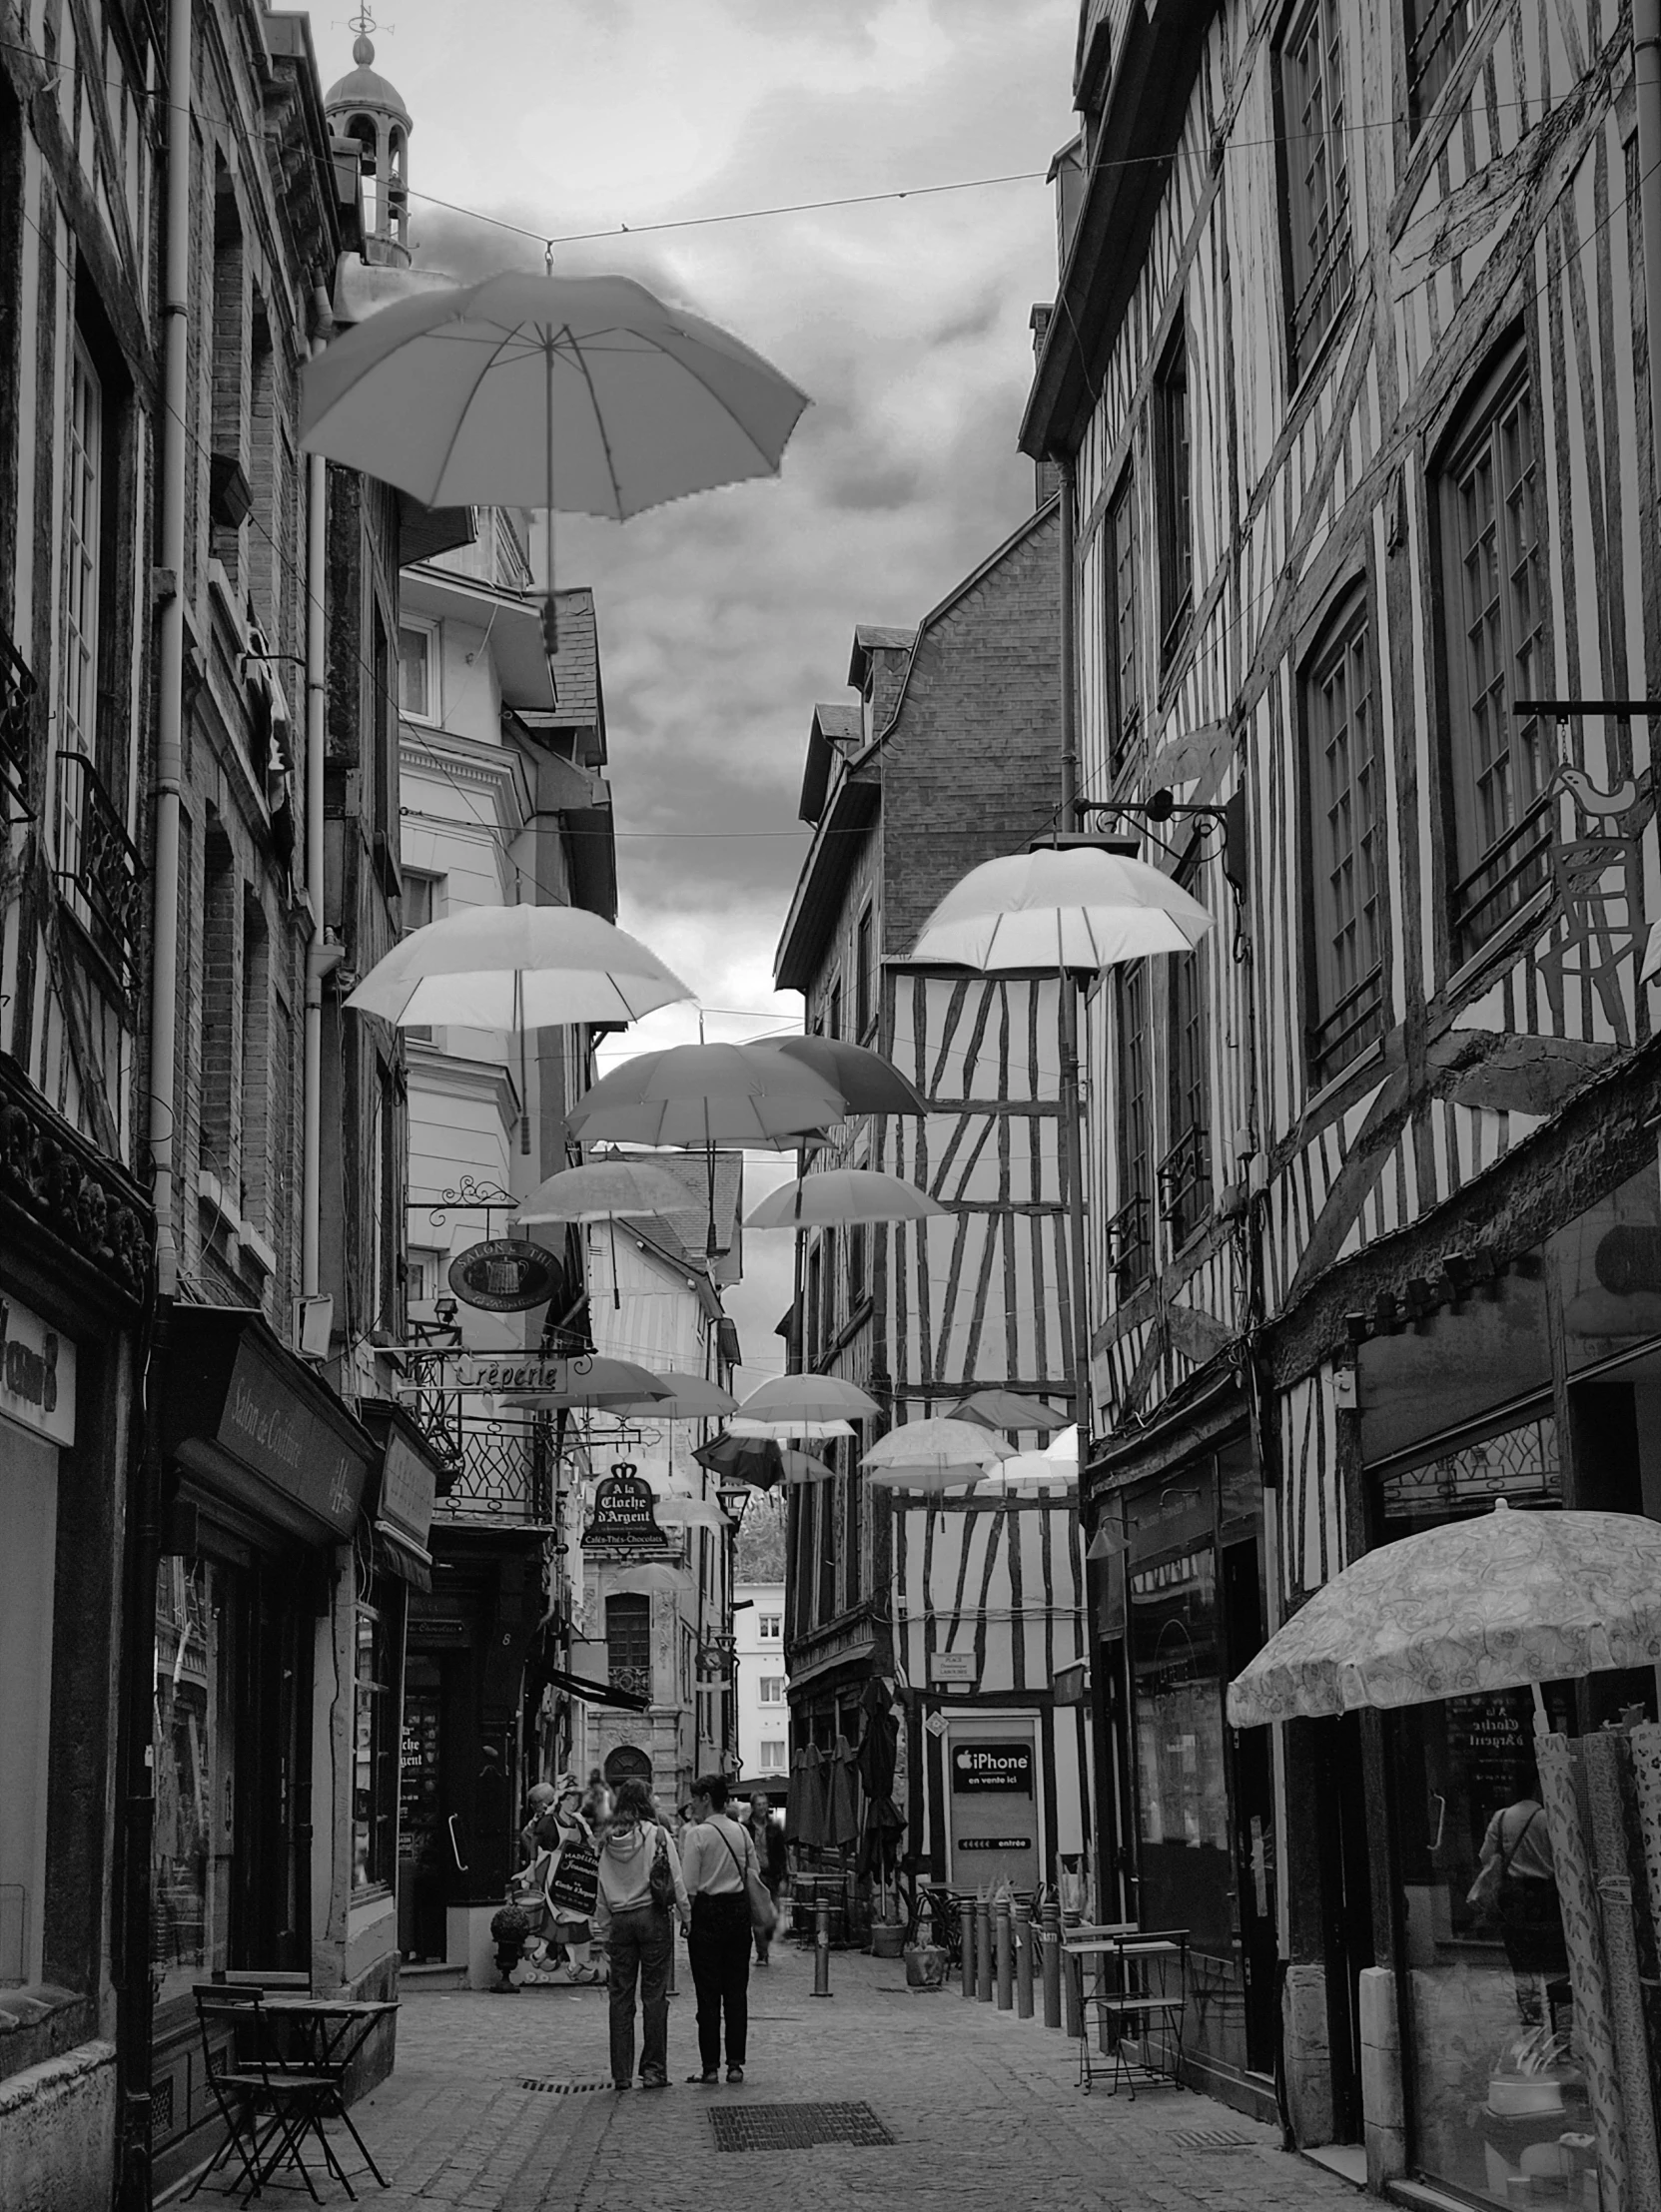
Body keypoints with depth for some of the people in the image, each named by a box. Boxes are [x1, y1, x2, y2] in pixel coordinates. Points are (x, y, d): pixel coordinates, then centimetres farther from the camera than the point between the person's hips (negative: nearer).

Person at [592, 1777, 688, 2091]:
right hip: (653, 1917, -3)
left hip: (619, 1921, 3)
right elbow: (677, 1882, -6)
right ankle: (653, 2069, 2)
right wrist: (687, 1917, 1)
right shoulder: (657, 1835, -6)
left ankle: (621, 2073, 8)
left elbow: (601, 1890, 7)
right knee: (654, 1995, 2)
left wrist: (603, 1930, 13)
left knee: (621, 1997, 7)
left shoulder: (609, 1841, 3)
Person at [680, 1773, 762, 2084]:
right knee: (737, 1990, 8)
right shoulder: (742, 1832, 6)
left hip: (708, 1911, -5)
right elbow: (755, 1875, 10)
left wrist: (686, 1918, -1)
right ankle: (735, 2063, 8)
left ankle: (710, 2066, 2)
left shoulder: (697, 1834, -10)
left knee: (708, 1992, 1)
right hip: (739, 1909, 5)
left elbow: (690, 1886, -11)